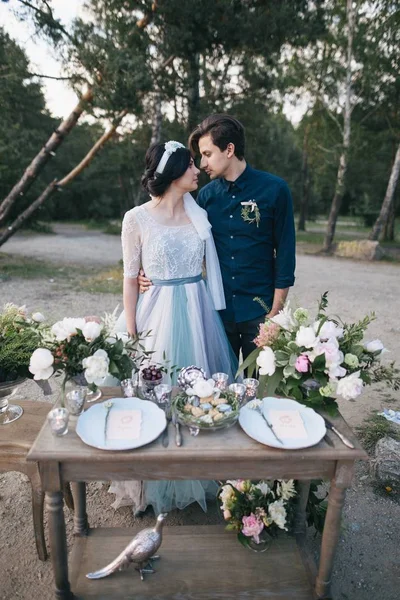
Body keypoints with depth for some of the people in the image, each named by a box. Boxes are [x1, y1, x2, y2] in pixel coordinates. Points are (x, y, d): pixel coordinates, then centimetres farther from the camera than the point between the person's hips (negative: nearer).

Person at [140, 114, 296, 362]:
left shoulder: (274, 189, -6)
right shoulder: (207, 194, 4)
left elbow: (285, 253, -4)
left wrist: (276, 311, -5)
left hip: (259, 311, -2)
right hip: (218, 309, 3)